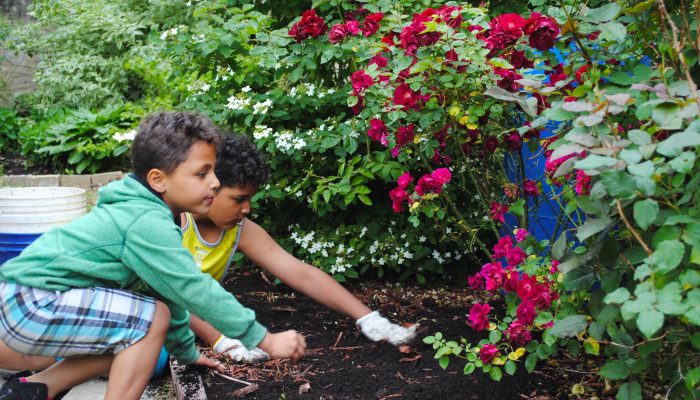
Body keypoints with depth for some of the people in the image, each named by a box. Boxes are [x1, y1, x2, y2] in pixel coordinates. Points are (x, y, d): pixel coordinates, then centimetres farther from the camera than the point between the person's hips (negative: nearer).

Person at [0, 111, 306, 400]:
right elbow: (196, 290, -21)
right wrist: (266, 341, -14)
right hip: (30, 304, -10)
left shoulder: (144, 211, 11)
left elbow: (173, 289, 18)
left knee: (136, 337, 16)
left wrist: (186, 352, 26)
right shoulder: (148, 223, -20)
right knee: (152, 315, -17)